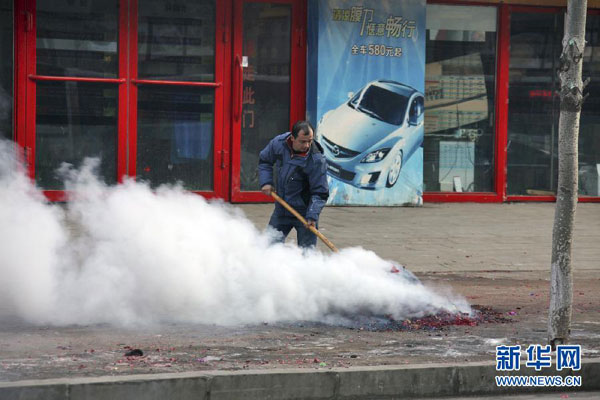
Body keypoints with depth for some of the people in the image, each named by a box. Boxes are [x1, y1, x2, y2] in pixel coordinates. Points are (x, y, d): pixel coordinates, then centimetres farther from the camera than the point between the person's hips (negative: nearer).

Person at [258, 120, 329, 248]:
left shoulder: (316, 160, -23)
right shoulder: (279, 143, -10)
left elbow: (320, 193, -19)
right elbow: (264, 161, 11)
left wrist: (312, 215, -30)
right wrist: (265, 182, -2)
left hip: (304, 212, -5)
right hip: (281, 208, 5)